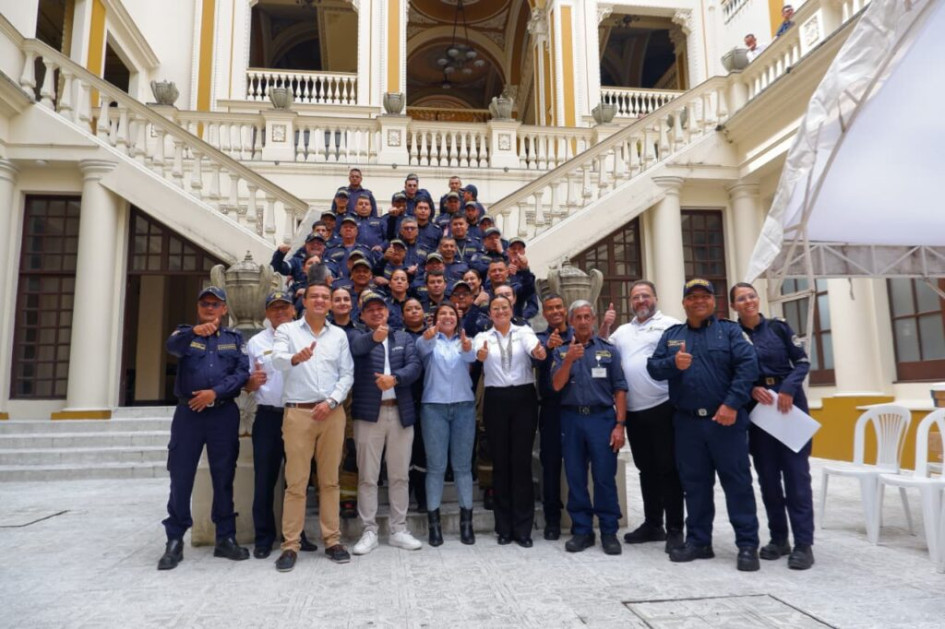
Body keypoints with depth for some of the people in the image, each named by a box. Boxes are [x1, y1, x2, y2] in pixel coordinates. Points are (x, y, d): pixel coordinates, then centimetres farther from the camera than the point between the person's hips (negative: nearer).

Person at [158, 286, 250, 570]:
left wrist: (215, 392, -16)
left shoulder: (234, 338, 12)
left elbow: (242, 372, -2)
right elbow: (172, 346, -16)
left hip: (224, 414, 0)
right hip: (188, 412, 0)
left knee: (224, 477, 6)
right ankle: (175, 540, 13)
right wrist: (194, 331, -38)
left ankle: (226, 538, 15)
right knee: (181, 477, 2)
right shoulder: (185, 333, 9)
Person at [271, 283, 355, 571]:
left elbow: (347, 374, 7)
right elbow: (277, 360, -15)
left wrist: (331, 401, -7)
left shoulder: (339, 334, 11)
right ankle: (290, 545, 9)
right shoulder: (287, 330, 4)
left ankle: (332, 540, 16)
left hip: (332, 413, 2)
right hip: (298, 413, -2)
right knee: (296, 481, 1)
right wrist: (296, 358, -37)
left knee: (330, 480, 8)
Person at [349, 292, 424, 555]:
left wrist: (394, 378, -20)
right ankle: (369, 531, 13)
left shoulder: (404, 338, 13)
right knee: (367, 476, 3)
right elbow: (356, 347, -21)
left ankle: (399, 530, 19)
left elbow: (415, 366, -2)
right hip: (368, 413, -2)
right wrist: (374, 337, -43)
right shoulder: (358, 339, 4)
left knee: (399, 475, 9)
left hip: (401, 413, 2)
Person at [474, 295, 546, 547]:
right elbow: (478, 353, -16)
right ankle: (504, 527, 17)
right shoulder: (483, 336, 7)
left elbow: (532, 346, -19)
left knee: (522, 461, 1)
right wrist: (480, 355, -41)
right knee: (500, 462, 6)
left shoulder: (524, 331, 4)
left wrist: (538, 350, -43)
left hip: (524, 398, -1)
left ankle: (522, 527, 10)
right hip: (496, 401, 1)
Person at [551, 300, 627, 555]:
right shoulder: (561, 351, 8)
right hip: (571, 419, 2)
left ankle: (609, 532, 12)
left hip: (602, 417, -2)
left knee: (605, 477, -1)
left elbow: (620, 389, 2)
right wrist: (568, 360, -16)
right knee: (575, 477, 7)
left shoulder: (608, 350, 5)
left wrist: (619, 424, -6)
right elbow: (556, 385, -1)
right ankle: (581, 530, 19)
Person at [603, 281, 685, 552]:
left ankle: (675, 529, 10)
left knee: (668, 468, 0)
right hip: (634, 411, 6)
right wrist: (603, 327, 6)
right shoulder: (622, 331, 17)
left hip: (663, 407, -6)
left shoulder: (671, 325, -2)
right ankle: (652, 524, 26)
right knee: (646, 469, 15)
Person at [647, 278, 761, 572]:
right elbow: (653, 367, 4)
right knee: (694, 483, 11)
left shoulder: (729, 330, 3)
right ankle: (698, 541, 22)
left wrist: (732, 404, -18)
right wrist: (673, 364, -18)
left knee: (737, 481, 1)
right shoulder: (671, 335, 13)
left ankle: (748, 545, 10)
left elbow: (748, 365, -9)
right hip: (687, 423, 3)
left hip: (725, 420, -3)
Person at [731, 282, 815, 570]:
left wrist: (788, 389, -14)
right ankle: (779, 538, 19)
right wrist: (751, 389, -16)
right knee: (768, 475, 7)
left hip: (790, 403, -1)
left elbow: (802, 361, 1)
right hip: (757, 408, 1)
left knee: (796, 472, -3)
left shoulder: (779, 327, 2)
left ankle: (803, 544, 2)